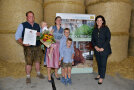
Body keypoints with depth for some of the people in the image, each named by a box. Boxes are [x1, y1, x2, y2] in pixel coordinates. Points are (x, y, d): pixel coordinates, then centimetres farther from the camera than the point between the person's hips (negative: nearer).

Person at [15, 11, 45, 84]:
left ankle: (38, 73, 33)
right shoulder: (22, 25, 0)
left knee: (38, 60, 13)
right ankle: (28, 76, 20)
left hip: (37, 46, 4)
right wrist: (23, 43, -18)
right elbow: (17, 36, -2)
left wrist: (39, 34, -4)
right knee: (28, 62, 1)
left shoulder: (37, 25, 12)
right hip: (28, 47, -4)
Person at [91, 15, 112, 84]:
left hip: (104, 50, -4)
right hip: (97, 50, 4)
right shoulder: (95, 30, 8)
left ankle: (101, 78, 15)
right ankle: (99, 74, 33)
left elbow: (108, 39, -9)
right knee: (99, 63, 15)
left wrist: (102, 48, -15)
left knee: (103, 64, 2)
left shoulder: (106, 29, -4)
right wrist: (95, 46, -9)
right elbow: (92, 40, 8)